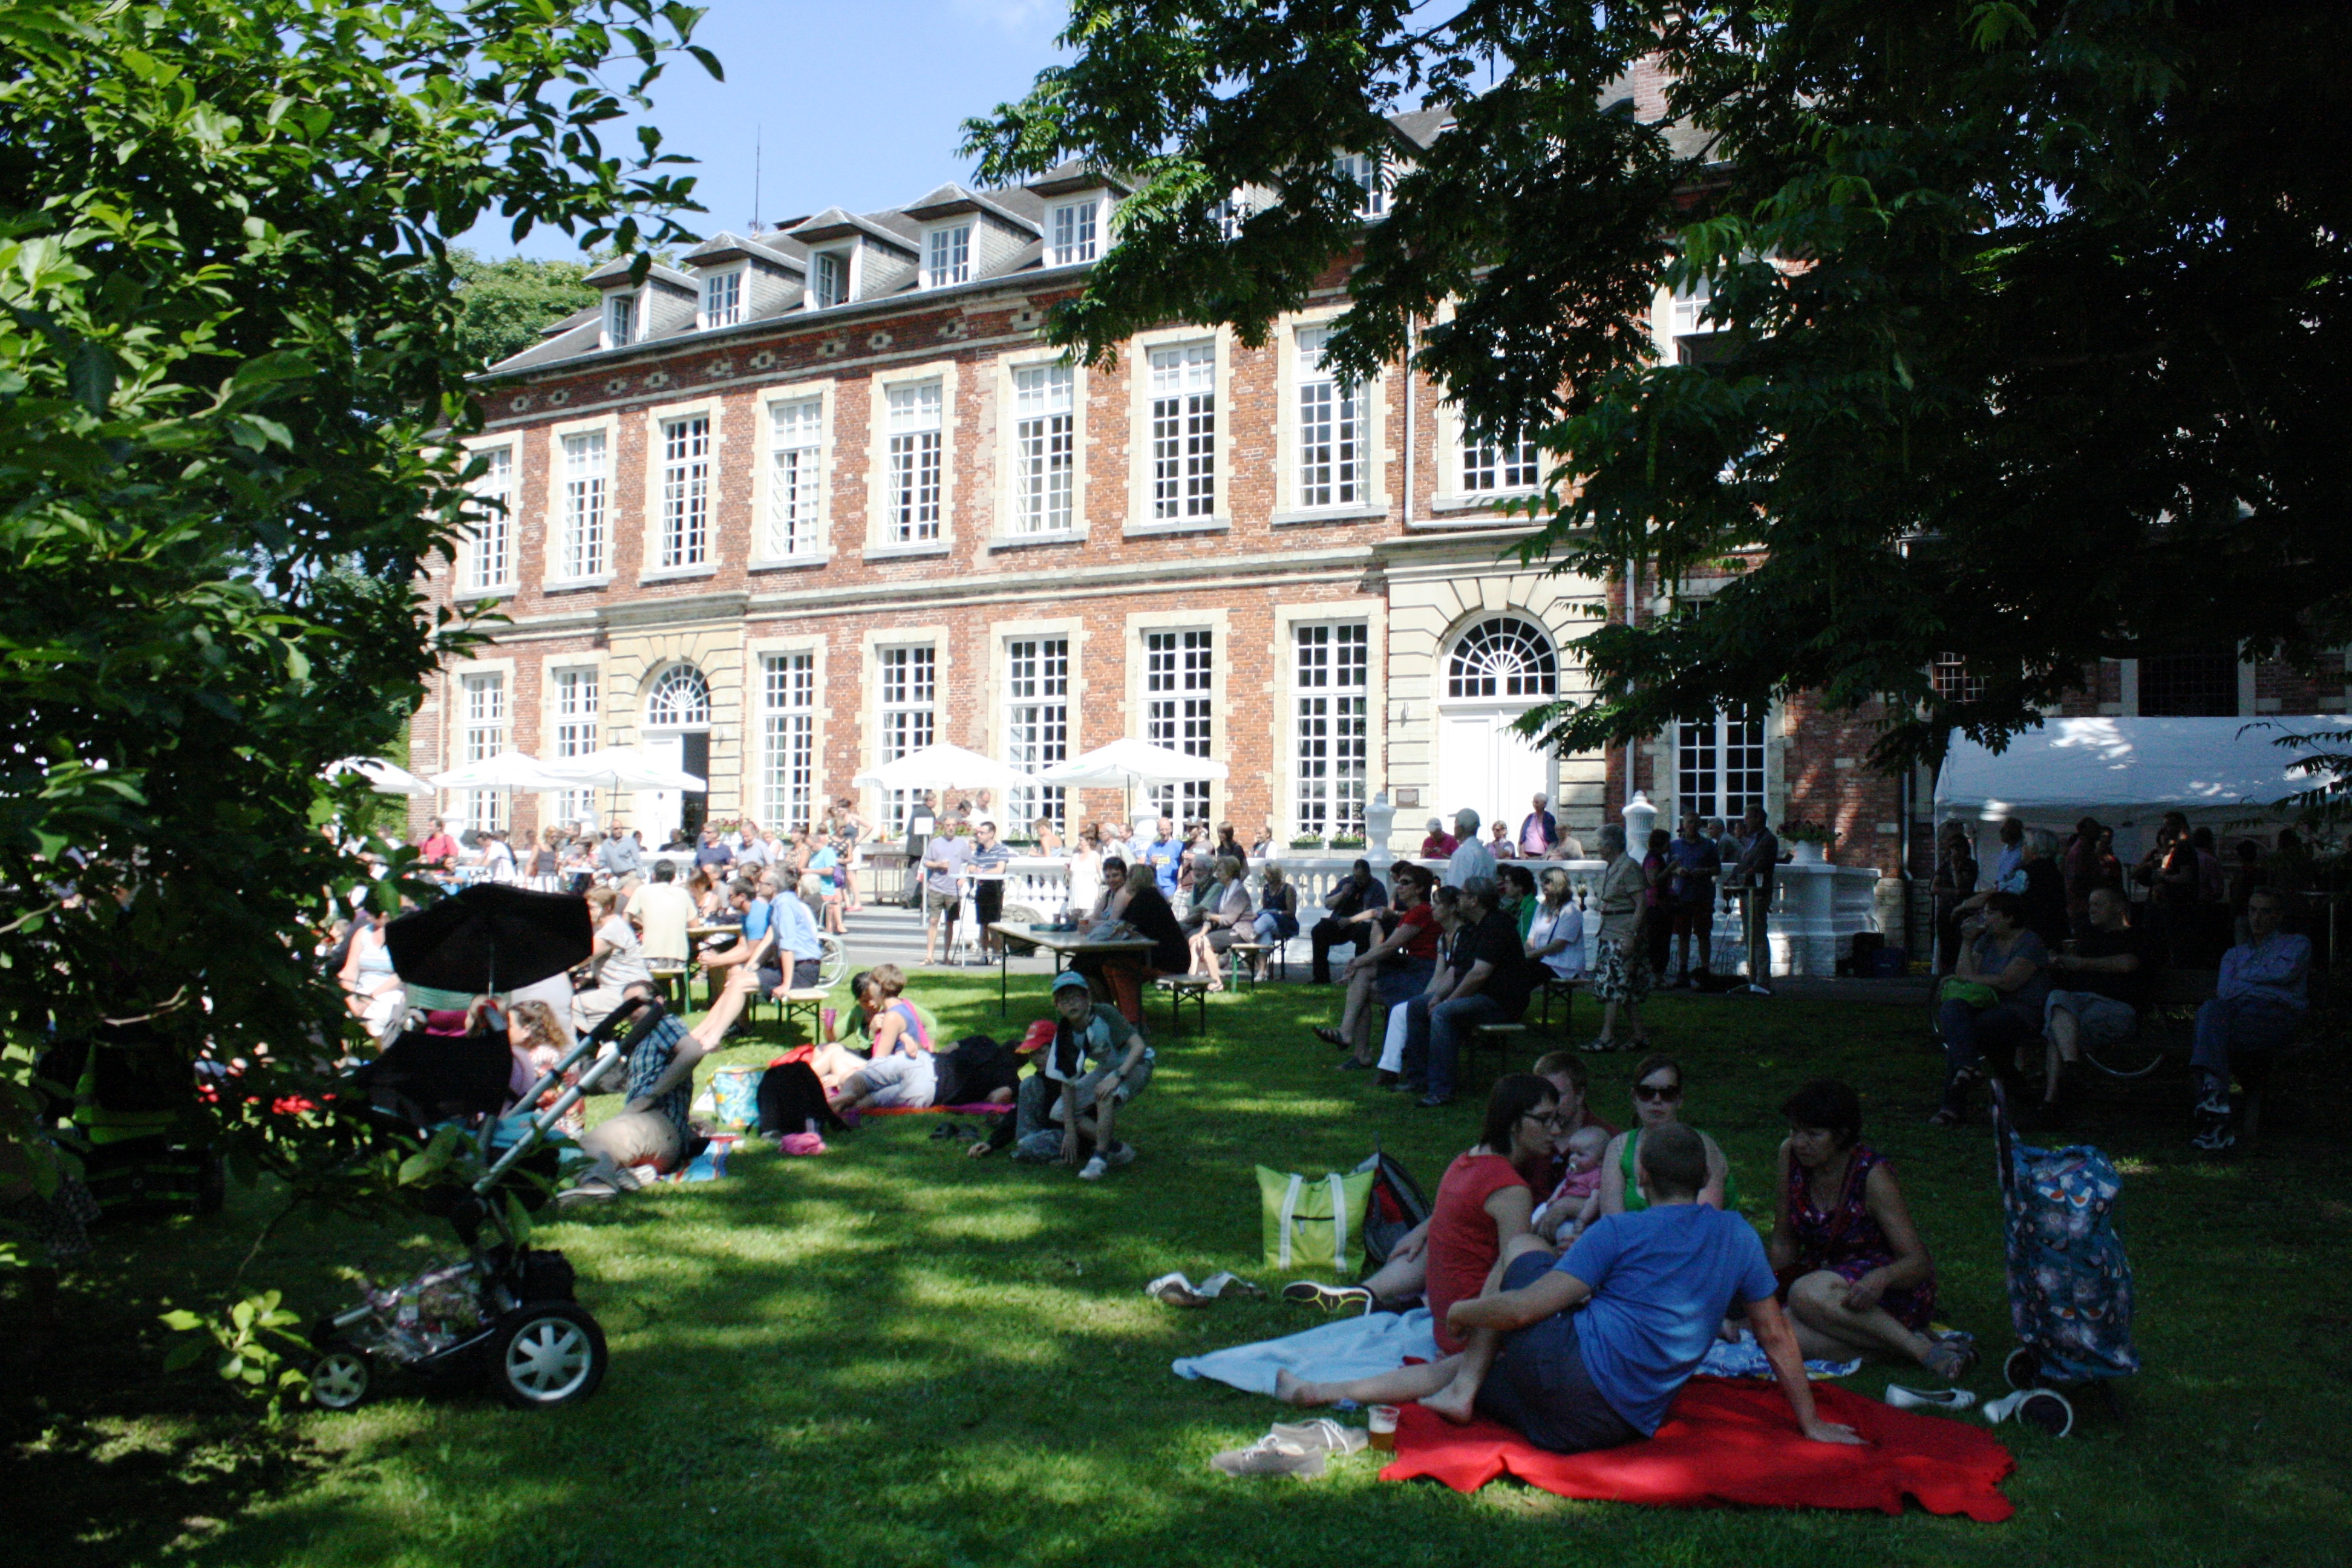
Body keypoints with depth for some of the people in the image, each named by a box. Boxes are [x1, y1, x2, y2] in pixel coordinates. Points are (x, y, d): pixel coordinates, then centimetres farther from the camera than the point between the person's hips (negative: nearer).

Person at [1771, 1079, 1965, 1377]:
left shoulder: (1871, 1174, -17)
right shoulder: (1790, 1155, -4)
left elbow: (1920, 1263, -18)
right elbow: (1783, 1245, 5)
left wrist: (1879, 1279, -38)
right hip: (1826, 1278, 5)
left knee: (1806, 1294, -36)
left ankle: (1921, 1348, -24)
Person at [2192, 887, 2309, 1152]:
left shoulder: (2297, 944, 24)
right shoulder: (2234, 954, 35)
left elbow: (2285, 972, 1)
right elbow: (2224, 993, 16)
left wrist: (2244, 977, 12)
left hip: (2276, 1014, -4)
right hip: (2236, 1012, 4)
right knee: (2210, 1009, -36)